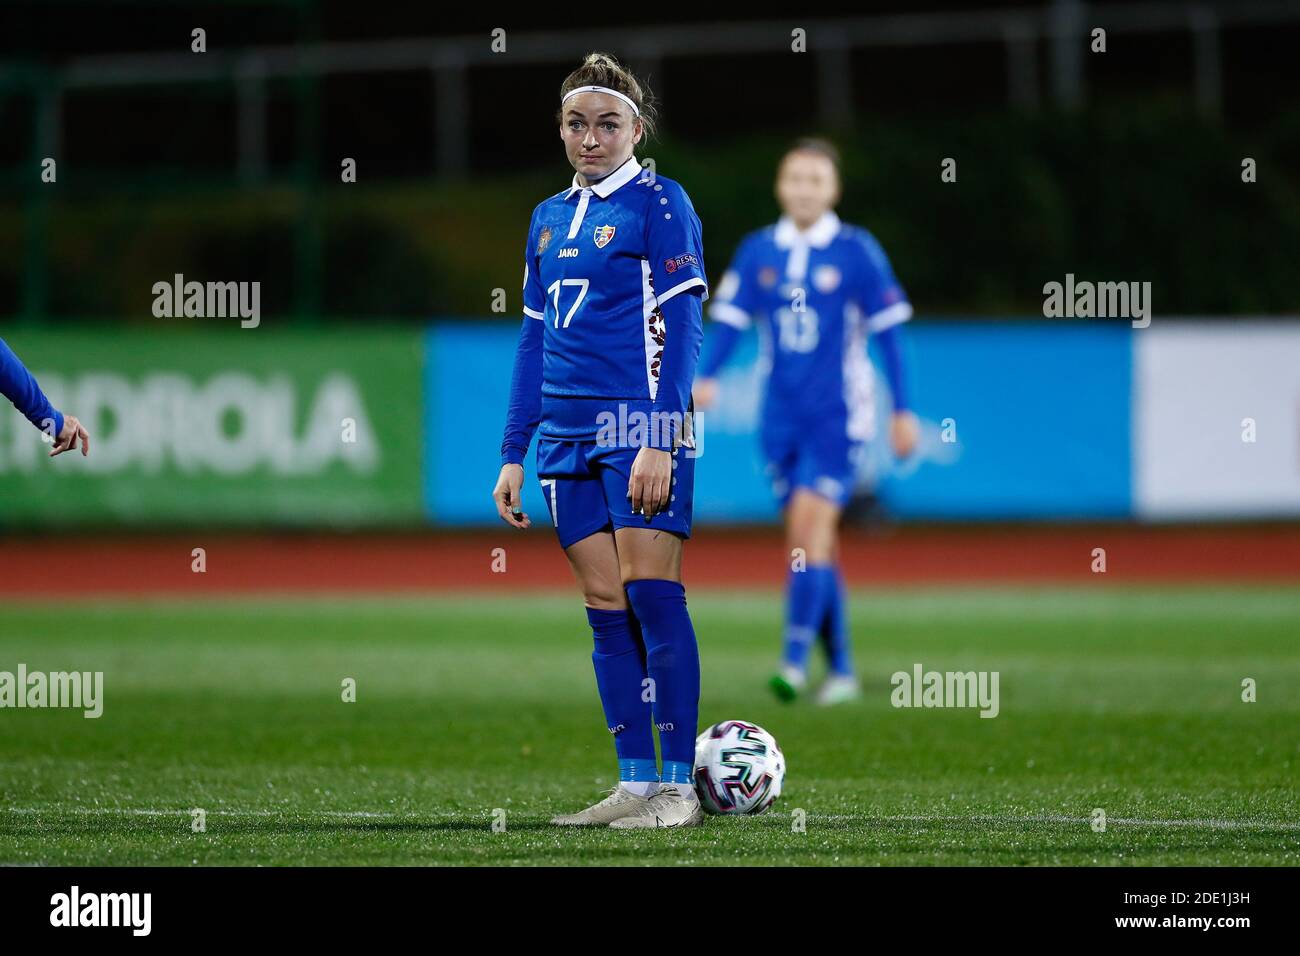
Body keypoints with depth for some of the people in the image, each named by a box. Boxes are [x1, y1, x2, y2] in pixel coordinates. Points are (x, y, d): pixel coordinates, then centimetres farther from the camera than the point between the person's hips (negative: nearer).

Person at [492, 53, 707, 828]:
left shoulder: (659, 203, -3)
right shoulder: (550, 218, 17)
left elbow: (681, 328, -9)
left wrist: (660, 441, -17)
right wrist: (514, 455, 16)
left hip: (640, 427, -6)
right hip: (569, 434, 6)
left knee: (652, 597, -10)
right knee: (607, 610, 5)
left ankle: (678, 786, -6)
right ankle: (635, 785, 7)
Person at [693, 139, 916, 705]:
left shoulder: (856, 252, -4)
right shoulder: (758, 251, 6)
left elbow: (887, 333, -1)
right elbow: (729, 319, 2)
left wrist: (902, 411, -1)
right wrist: (707, 377, -16)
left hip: (838, 415, -4)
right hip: (782, 418, 4)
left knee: (810, 527, -17)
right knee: (810, 541, 7)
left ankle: (795, 663, -21)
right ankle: (840, 670, 15)